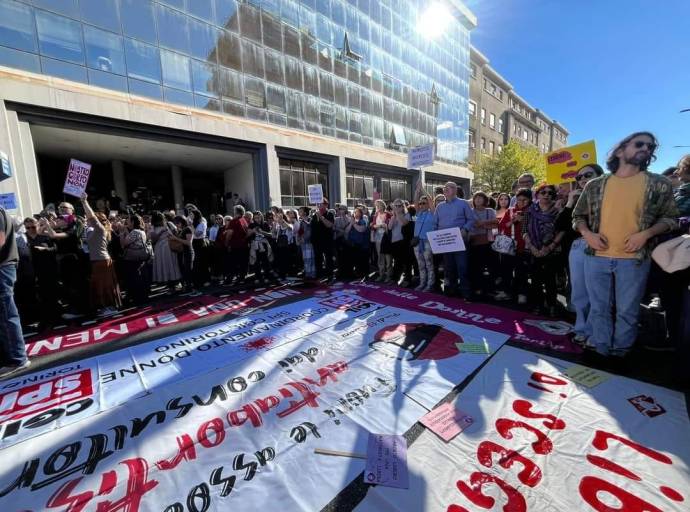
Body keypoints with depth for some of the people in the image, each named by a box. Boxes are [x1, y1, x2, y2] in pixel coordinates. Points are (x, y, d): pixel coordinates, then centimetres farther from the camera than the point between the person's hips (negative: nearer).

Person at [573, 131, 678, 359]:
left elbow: (670, 218, 7)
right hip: (596, 257, 1)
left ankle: (620, 352, 28)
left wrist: (645, 234, -10)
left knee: (627, 311, 10)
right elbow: (578, 216, 11)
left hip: (634, 259, 0)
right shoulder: (595, 185, 5)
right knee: (599, 308, 11)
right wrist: (587, 233, -7)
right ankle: (601, 349, 26)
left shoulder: (660, 184, 4)